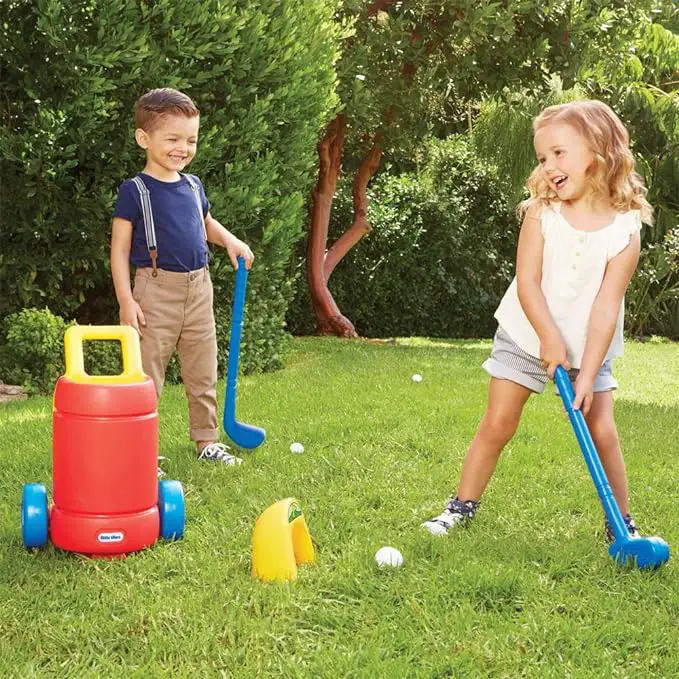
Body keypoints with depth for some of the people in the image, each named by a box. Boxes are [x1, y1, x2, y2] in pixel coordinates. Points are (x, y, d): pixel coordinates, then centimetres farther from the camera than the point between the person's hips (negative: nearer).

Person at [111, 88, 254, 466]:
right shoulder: (135, 190, -8)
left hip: (198, 289, 6)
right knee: (147, 374, -2)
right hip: (156, 290, -6)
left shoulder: (194, 186, 11)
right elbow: (120, 247, -8)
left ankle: (206, 439, 26)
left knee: (204, 373, 13)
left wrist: (230, 240, 8)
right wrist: (126, 299, -15)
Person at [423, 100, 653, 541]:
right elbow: (527, 280, -18)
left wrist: (587, 374, -22)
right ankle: (463, 507, 14)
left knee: (603, 433, -5)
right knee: (497, 426, 1)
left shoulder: (625, 229, -16)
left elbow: (606, 306, -19)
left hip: (590, 346, 0)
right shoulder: (542, 213, -14)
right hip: (526, 336, 1)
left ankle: (621, 524, 11)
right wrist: (551, 340, -26)